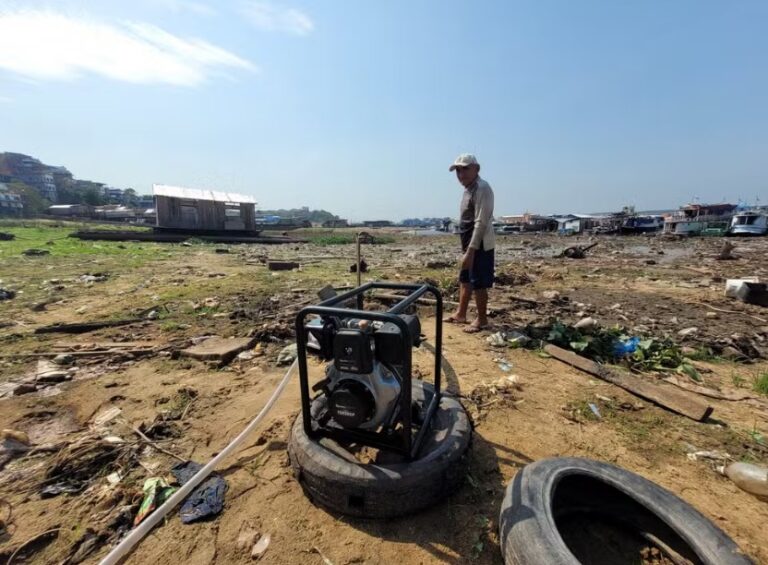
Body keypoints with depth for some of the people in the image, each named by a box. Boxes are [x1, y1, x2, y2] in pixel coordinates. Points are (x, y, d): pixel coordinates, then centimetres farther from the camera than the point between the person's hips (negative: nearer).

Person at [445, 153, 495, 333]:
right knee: (464, 279, 17)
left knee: (478, 283, -1)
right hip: (470, 244, 10)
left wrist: (470, 250, -27)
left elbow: (481, 223, -24)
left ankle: (482, 320, 14)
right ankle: (461, 314, 30)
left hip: (479, 245, -10)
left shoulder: (482, 189, -16)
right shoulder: (469, 189, 14)